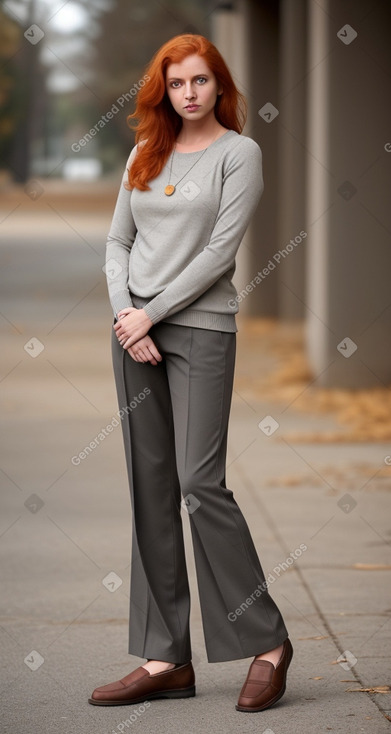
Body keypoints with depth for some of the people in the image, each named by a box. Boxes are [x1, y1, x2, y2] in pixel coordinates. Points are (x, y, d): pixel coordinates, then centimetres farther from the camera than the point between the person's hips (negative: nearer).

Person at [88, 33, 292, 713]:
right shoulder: (145, 156, 15)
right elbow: (118, 240, 13)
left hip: (201, 330, -5)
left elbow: (219, 250, -9)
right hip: (136, 331, 6)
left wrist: (151, 313, -11)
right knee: (150, 490, 3)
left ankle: (267, 641, -1)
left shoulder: (238, 153, -1)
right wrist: (124, 314, -3)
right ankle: (165, 657, 6)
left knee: (200, 484, -12)